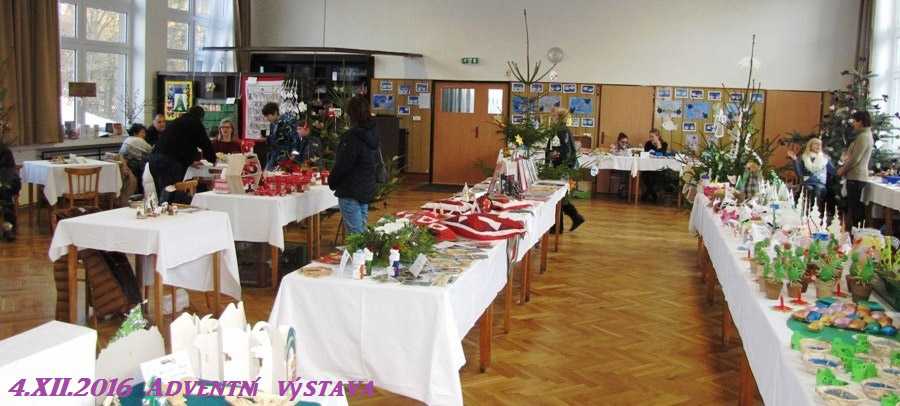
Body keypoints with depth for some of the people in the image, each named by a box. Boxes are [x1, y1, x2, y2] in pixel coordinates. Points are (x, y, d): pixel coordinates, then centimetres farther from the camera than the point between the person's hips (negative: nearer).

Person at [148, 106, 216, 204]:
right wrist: (213, 160, 25)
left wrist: (190, 161, 45)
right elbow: (205, 144, 8)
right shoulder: (196, 123, 6)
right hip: (170, 160, -8)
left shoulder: (176, 122, 30)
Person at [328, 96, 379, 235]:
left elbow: (343, 164, -16)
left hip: (350, 192, -9)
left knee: (355, 234, -5)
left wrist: (331, 181, -1)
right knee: (361, 231, 17)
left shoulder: (353, 136, -19)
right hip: (367, 190, 9)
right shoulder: (373, 132, 7)